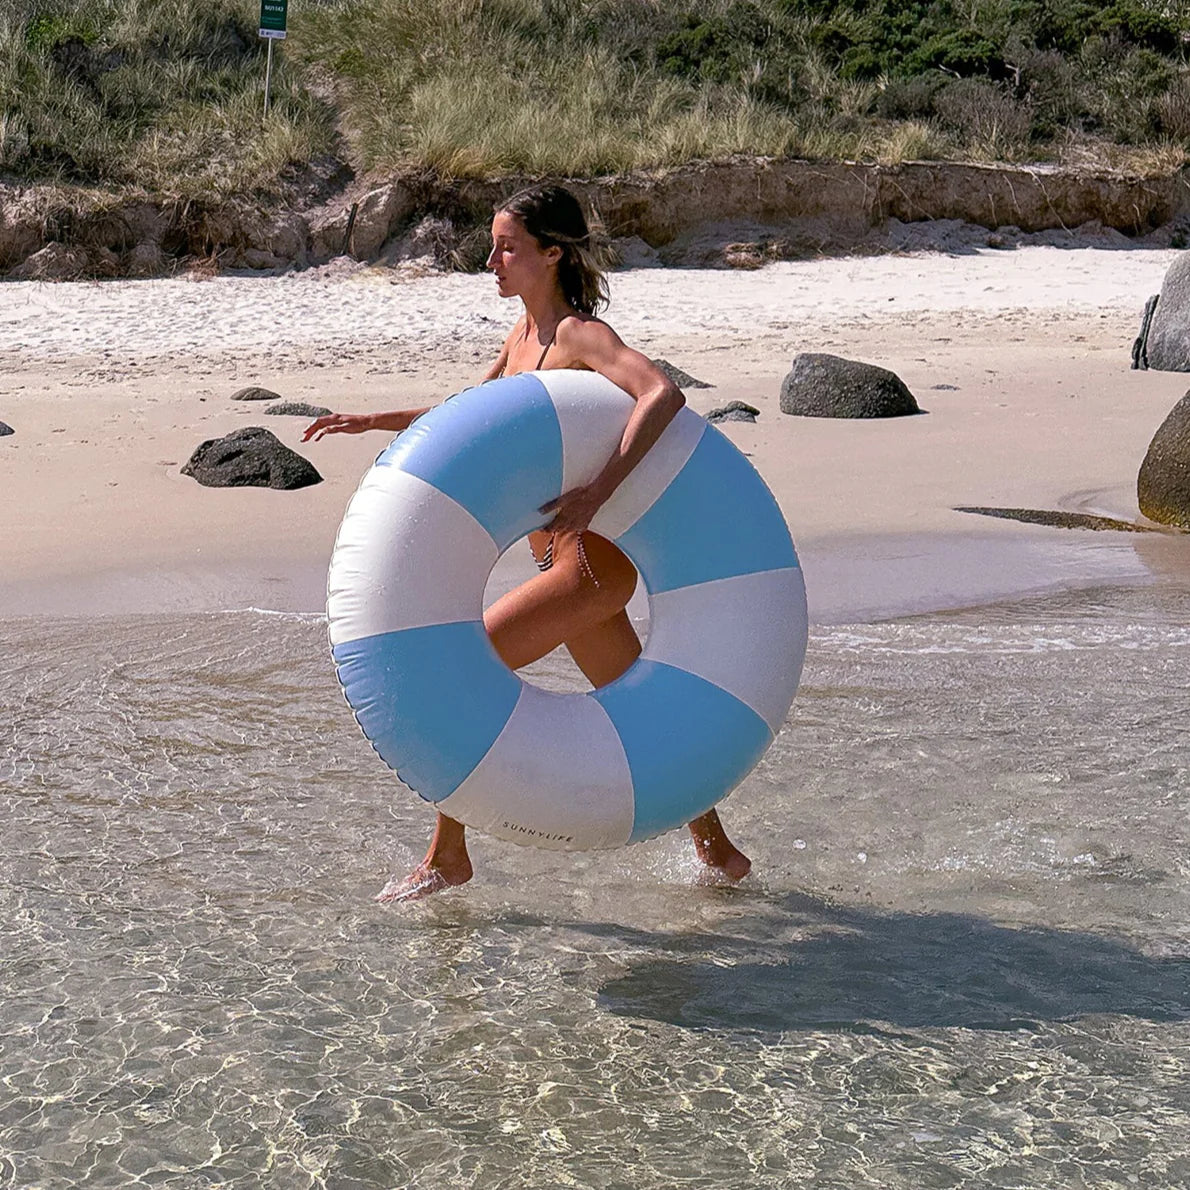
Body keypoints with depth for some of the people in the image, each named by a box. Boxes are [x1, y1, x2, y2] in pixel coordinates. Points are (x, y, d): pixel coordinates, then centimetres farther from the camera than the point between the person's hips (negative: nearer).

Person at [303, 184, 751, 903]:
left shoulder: (579, 334, -16)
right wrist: (374, 421, 15)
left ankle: (448, 857, 2)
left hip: (589, 560, -10)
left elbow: (664, 393, -33)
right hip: (572, 557, 10)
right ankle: (719, 851, 31)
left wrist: (597, 493, -39)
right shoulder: (526, 333, 11)